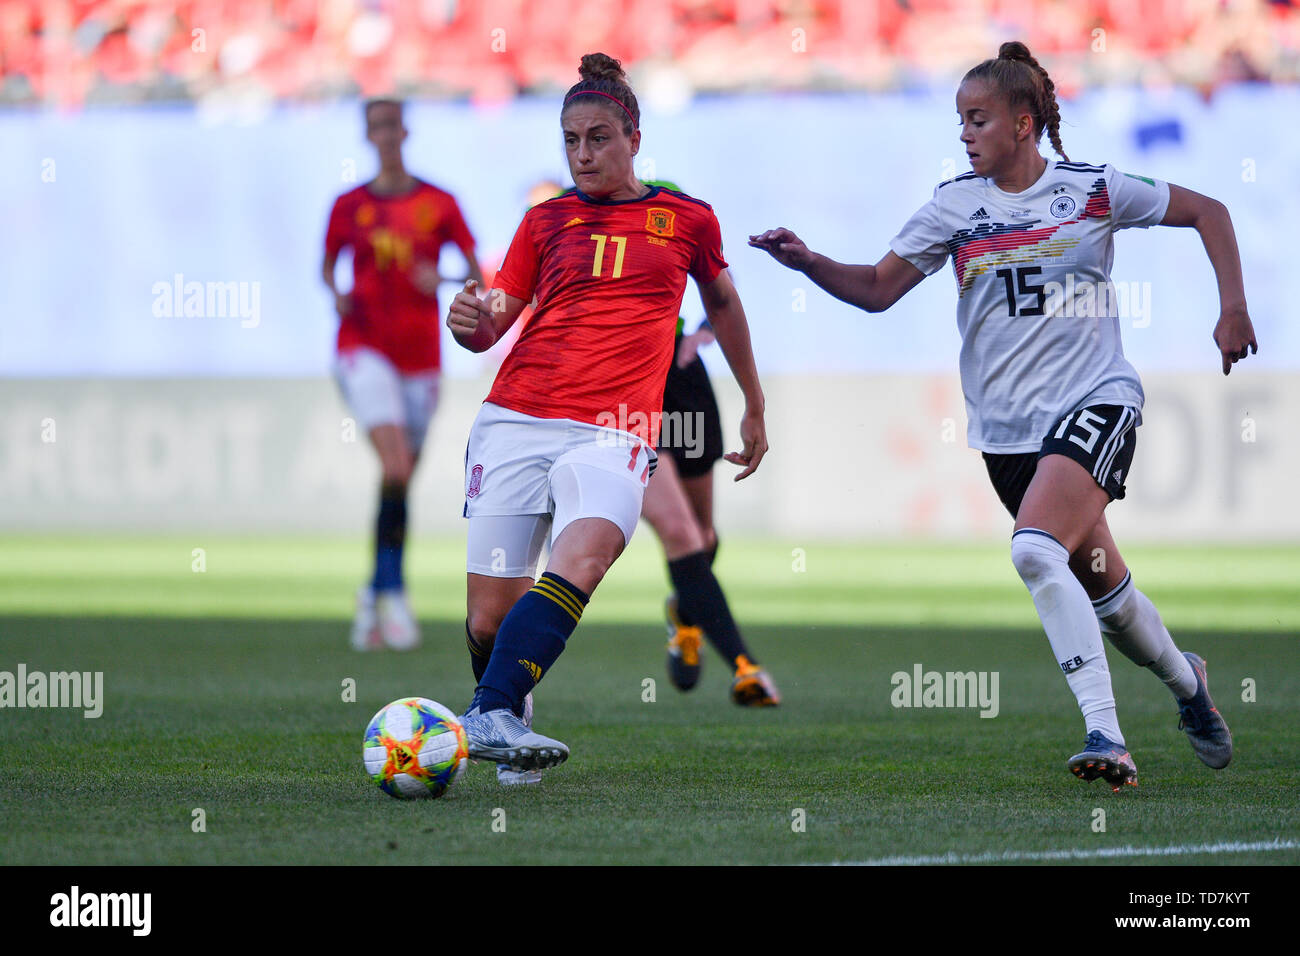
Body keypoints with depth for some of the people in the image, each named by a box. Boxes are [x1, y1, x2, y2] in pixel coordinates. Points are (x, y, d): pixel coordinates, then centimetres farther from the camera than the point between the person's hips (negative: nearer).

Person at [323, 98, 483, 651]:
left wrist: (442, 281, -17)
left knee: (400, 480, 7)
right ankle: (393, 594, -20)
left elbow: (477, 273, 3)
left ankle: (373, 595, 24)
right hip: (365, 348, -2)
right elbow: (327, 264, 19)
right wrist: (337, 295, -3)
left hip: (420, 353, 2)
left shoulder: (438, 205, 3)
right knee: (395, 465, -22)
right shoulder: (350, 206, 5)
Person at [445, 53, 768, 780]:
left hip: (615, 432, -2)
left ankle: (493, 718, -38)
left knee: (582, 557, -32)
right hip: (516, 420, 2)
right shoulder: (546, 220, 14)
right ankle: (503, 718, 20)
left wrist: (755, 408, 36)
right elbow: (492, 324, 12)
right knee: (488, 620, -5)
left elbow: (723, 304, 29)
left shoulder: (687, 220, 13)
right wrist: (471, 323, -12)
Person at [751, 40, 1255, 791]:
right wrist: (808, 263, -15)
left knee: (1036, 550, -27)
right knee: (1099, 586, 11)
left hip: (1096, 400, -4)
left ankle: (1106, 736, -27)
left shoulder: (1095, 190, -4)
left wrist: (1233, 308, -1)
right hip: (1008, 426, 4)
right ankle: (1184, 679, 41)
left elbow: (1207, 212, 7)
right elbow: (878, 289, 2)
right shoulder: (955, 206, 2)